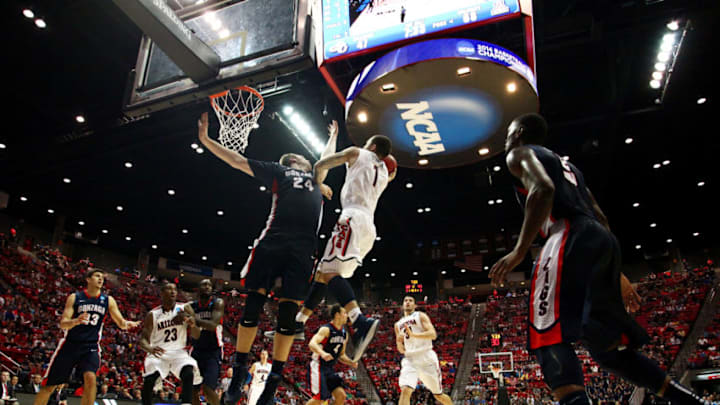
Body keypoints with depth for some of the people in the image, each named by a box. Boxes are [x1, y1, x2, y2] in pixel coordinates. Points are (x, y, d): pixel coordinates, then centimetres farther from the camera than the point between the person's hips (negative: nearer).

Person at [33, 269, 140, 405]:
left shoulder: (108, 300, 1)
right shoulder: (75, 297, -4)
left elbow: (121, 323, -1)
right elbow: (63, 324, -9)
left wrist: (127, 324, -25)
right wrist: (76, 321, -31)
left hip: (91, 347, 0)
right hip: (70, 344, 0)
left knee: (90, 378, -22)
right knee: (49, 385, 7)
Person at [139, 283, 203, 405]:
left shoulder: (185, 309, -1)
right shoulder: (152, 314, -1)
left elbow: (196, 336, -1)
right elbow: (143, 339, -4)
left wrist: (191, 323, -23)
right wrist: (150, 348, -28)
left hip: (179, 352, 0)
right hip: (158, 352, 0)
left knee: (189, 374, -27)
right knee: (149, 379, -22)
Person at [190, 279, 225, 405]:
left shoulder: (218, 303, -8)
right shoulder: (191, 306, 4)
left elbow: (213, 325, -24)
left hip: (213, 352, -4)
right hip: (197, 351, 4)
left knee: (208, 389, -16)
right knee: (192, 389, 5)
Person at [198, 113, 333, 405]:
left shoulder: (316, 178, 32)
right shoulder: (276, 170, 21)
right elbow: (236, 160, 25)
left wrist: (333, 137, 64)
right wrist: (205, 140, 26)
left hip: (303, 249, 3)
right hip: (273, 240, -3)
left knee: (288, 313, 0)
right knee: (253, 304, -3)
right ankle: (239, 372, 9)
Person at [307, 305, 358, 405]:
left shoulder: (344, 334, 9)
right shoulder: (326, 329, -16)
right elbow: (312, 344, -33)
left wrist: (351, 362, 2)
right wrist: (323, 353, -51)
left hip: (330, 369, 8)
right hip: (319, 367, -8)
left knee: (341, 396, -2)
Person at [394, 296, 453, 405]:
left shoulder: (421, 316, 5)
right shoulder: (398, 324, 18)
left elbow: (433, 334, -12)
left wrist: (413, 335, -21)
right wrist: (399, 341, -1)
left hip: (426, 357, -3)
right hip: (409, 359, 3)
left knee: (438, 395, 9)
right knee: (405, 391, -20)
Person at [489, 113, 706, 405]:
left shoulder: (520, 154, 11)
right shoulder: (565, 164, 35)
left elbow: (543, 189, -13)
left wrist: (519, 251, -20)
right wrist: (617, 275, 28)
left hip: (571, 238, -9)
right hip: (602, 240, 9)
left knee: (549, 339, -17)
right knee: (608, 348, 16)